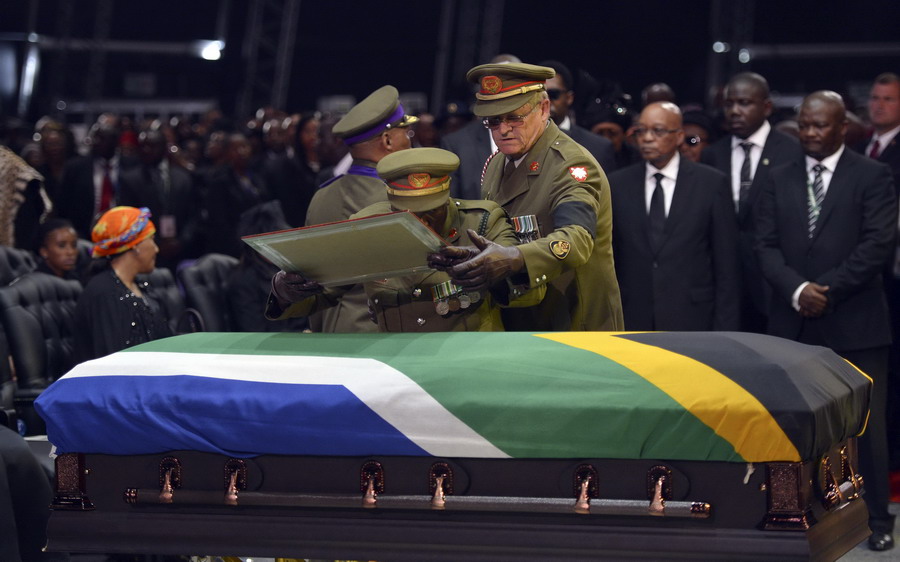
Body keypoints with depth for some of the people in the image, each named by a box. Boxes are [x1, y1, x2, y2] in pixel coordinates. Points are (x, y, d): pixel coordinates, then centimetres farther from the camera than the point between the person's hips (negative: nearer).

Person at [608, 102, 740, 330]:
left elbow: (726, 268, 2)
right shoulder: (617, 185, 8)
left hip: (691, 322, -2)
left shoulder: (711, 183, 2)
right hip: (631, 324, 2)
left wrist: (724, 333, -3)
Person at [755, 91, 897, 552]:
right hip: (794, 323, 3)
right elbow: (766, 245, 5)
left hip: (854, 322, -3)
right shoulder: (779, 178, 11)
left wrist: (828, 290, -14)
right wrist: (797, 289, -12)